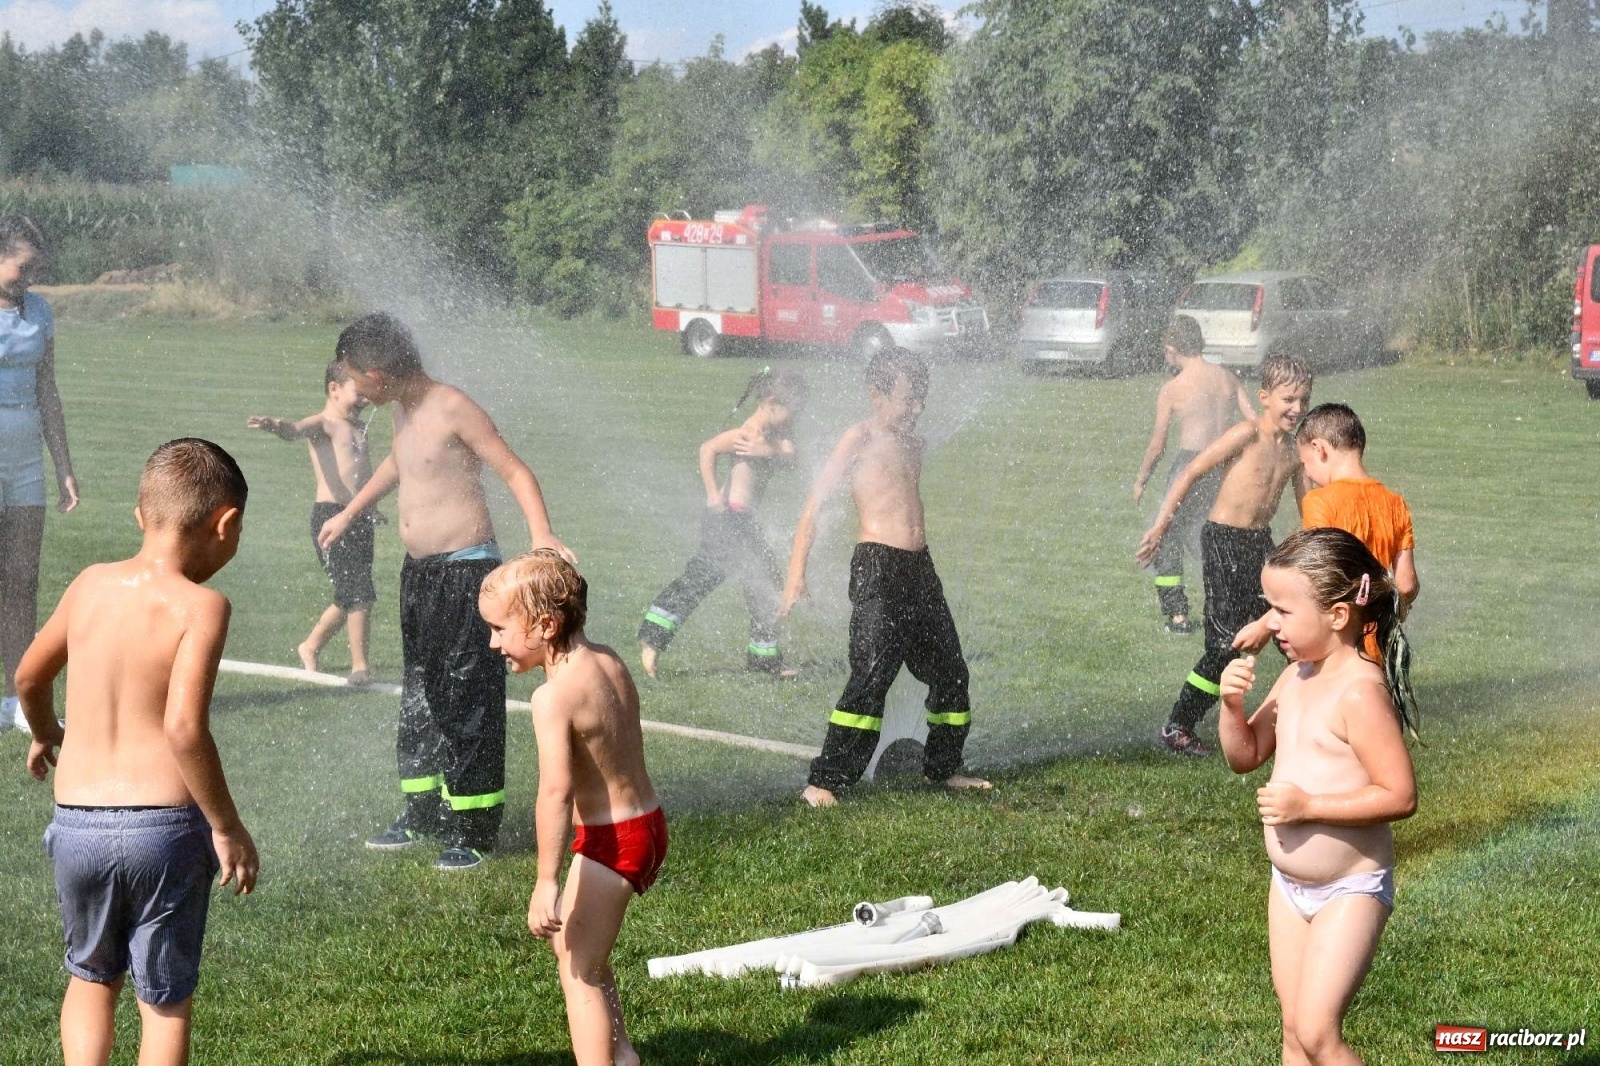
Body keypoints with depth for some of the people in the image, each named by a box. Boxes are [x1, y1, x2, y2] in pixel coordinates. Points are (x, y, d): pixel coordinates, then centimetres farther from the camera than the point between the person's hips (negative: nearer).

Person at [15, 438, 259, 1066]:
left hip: (76, 824, 4)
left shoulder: (90, 585, 5)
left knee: (91, 976, 25)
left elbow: (29, 677, 19)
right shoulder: (201, 605, -12)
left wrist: (45, 736, 40)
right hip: (164, 825, -4)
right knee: (165, 1001, 12)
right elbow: (183, 726, -22)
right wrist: (227, 827, -12)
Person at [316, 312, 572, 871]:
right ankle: (422, 814, 27)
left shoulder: (453, 408, -16)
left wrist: (542, 535, -32)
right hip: (418, 572, 9)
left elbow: (516, 472, -16)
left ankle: (474, 831, 1)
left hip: (466, 570, -9)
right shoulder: (403, 410, 9)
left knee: (468, 699, -5)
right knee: (419, 694, 15)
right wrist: (348, 514, 40)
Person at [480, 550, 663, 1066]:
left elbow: (556, 791, -32)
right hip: (648, 823, 9)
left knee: (578, 971, 1)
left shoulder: (553, 697, -23)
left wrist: (546, 882, -33)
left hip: (612, 840, -9)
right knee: (568, 939, 26)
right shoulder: (608, 660, 1)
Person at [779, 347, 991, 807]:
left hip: (919, 567, 8)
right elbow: (815, 504, -9)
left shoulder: (913, 443, 17)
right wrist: (796, 573, -17)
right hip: (878, 567, -8)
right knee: (871, 674, -18)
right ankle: (824, 782, -17)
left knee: (950, 671, 15)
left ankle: (943, 767, 32)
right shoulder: (860, 438, -6)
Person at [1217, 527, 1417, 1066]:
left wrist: (1309, 806, -27)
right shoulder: (1295, 677, 3)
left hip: (1350, 890, -8)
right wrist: (1232, 703, -6)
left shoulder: (1359, 692, -22)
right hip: (1289, 885, 8)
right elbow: (1244, 757, 13)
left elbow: (1400, 795, -24)